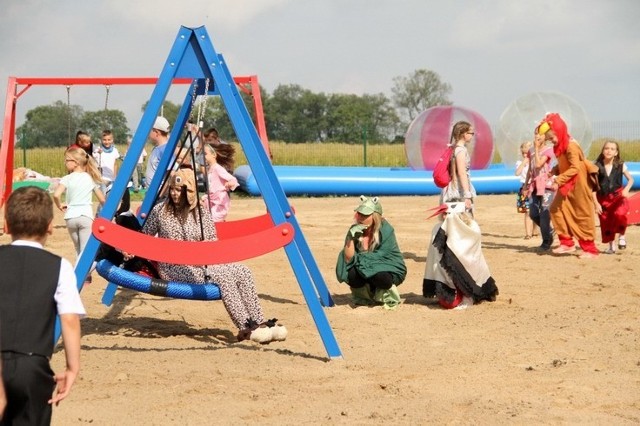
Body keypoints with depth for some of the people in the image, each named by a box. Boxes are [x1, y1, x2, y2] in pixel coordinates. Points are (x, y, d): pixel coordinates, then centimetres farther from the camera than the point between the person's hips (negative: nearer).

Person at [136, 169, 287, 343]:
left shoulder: (202, 213, 7)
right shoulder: (159, 210, 1)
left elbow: (212, 242, 7)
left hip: (201, 263, 4)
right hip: (173, 268, -4)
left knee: (242, 271, -21)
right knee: (223, 275, -31)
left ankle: (259, 323, -22)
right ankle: (246, 328, -31)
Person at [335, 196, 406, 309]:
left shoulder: (386, 230, -19)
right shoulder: (355, 230, -8)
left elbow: (380, 257, -20)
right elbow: (348, 259, -16)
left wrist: (359, 258, -13)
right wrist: (351, 237, -27)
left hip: (390, 269, -4)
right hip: (367, 270, 4)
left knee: (380, 277, -38)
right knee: (352, 275, -28)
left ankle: (388, 295, -1)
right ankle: (368, 294, 5)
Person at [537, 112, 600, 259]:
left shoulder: (571, 146, -21)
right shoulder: (559, 147, 8)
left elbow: (575, 168, -27)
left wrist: (559, 180, -32)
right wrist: (554, 171, -1)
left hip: (579, 185, -9)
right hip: (566, 186, 9)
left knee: (583, 215, -4)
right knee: (556, 209, 4)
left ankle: (590, 249, 2)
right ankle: (567, 243, 12)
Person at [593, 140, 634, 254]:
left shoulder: (620, 165, -3)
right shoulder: (597, 167, -5)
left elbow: (631, 179, 8)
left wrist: (626, 190, -12)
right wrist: (596, 203, -7)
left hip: (618, 196, -1)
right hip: (603, 198, 1)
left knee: (619, 214, -29)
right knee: (606, 223, 5)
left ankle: (621, 236, -3)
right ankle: (611, 246, 27)